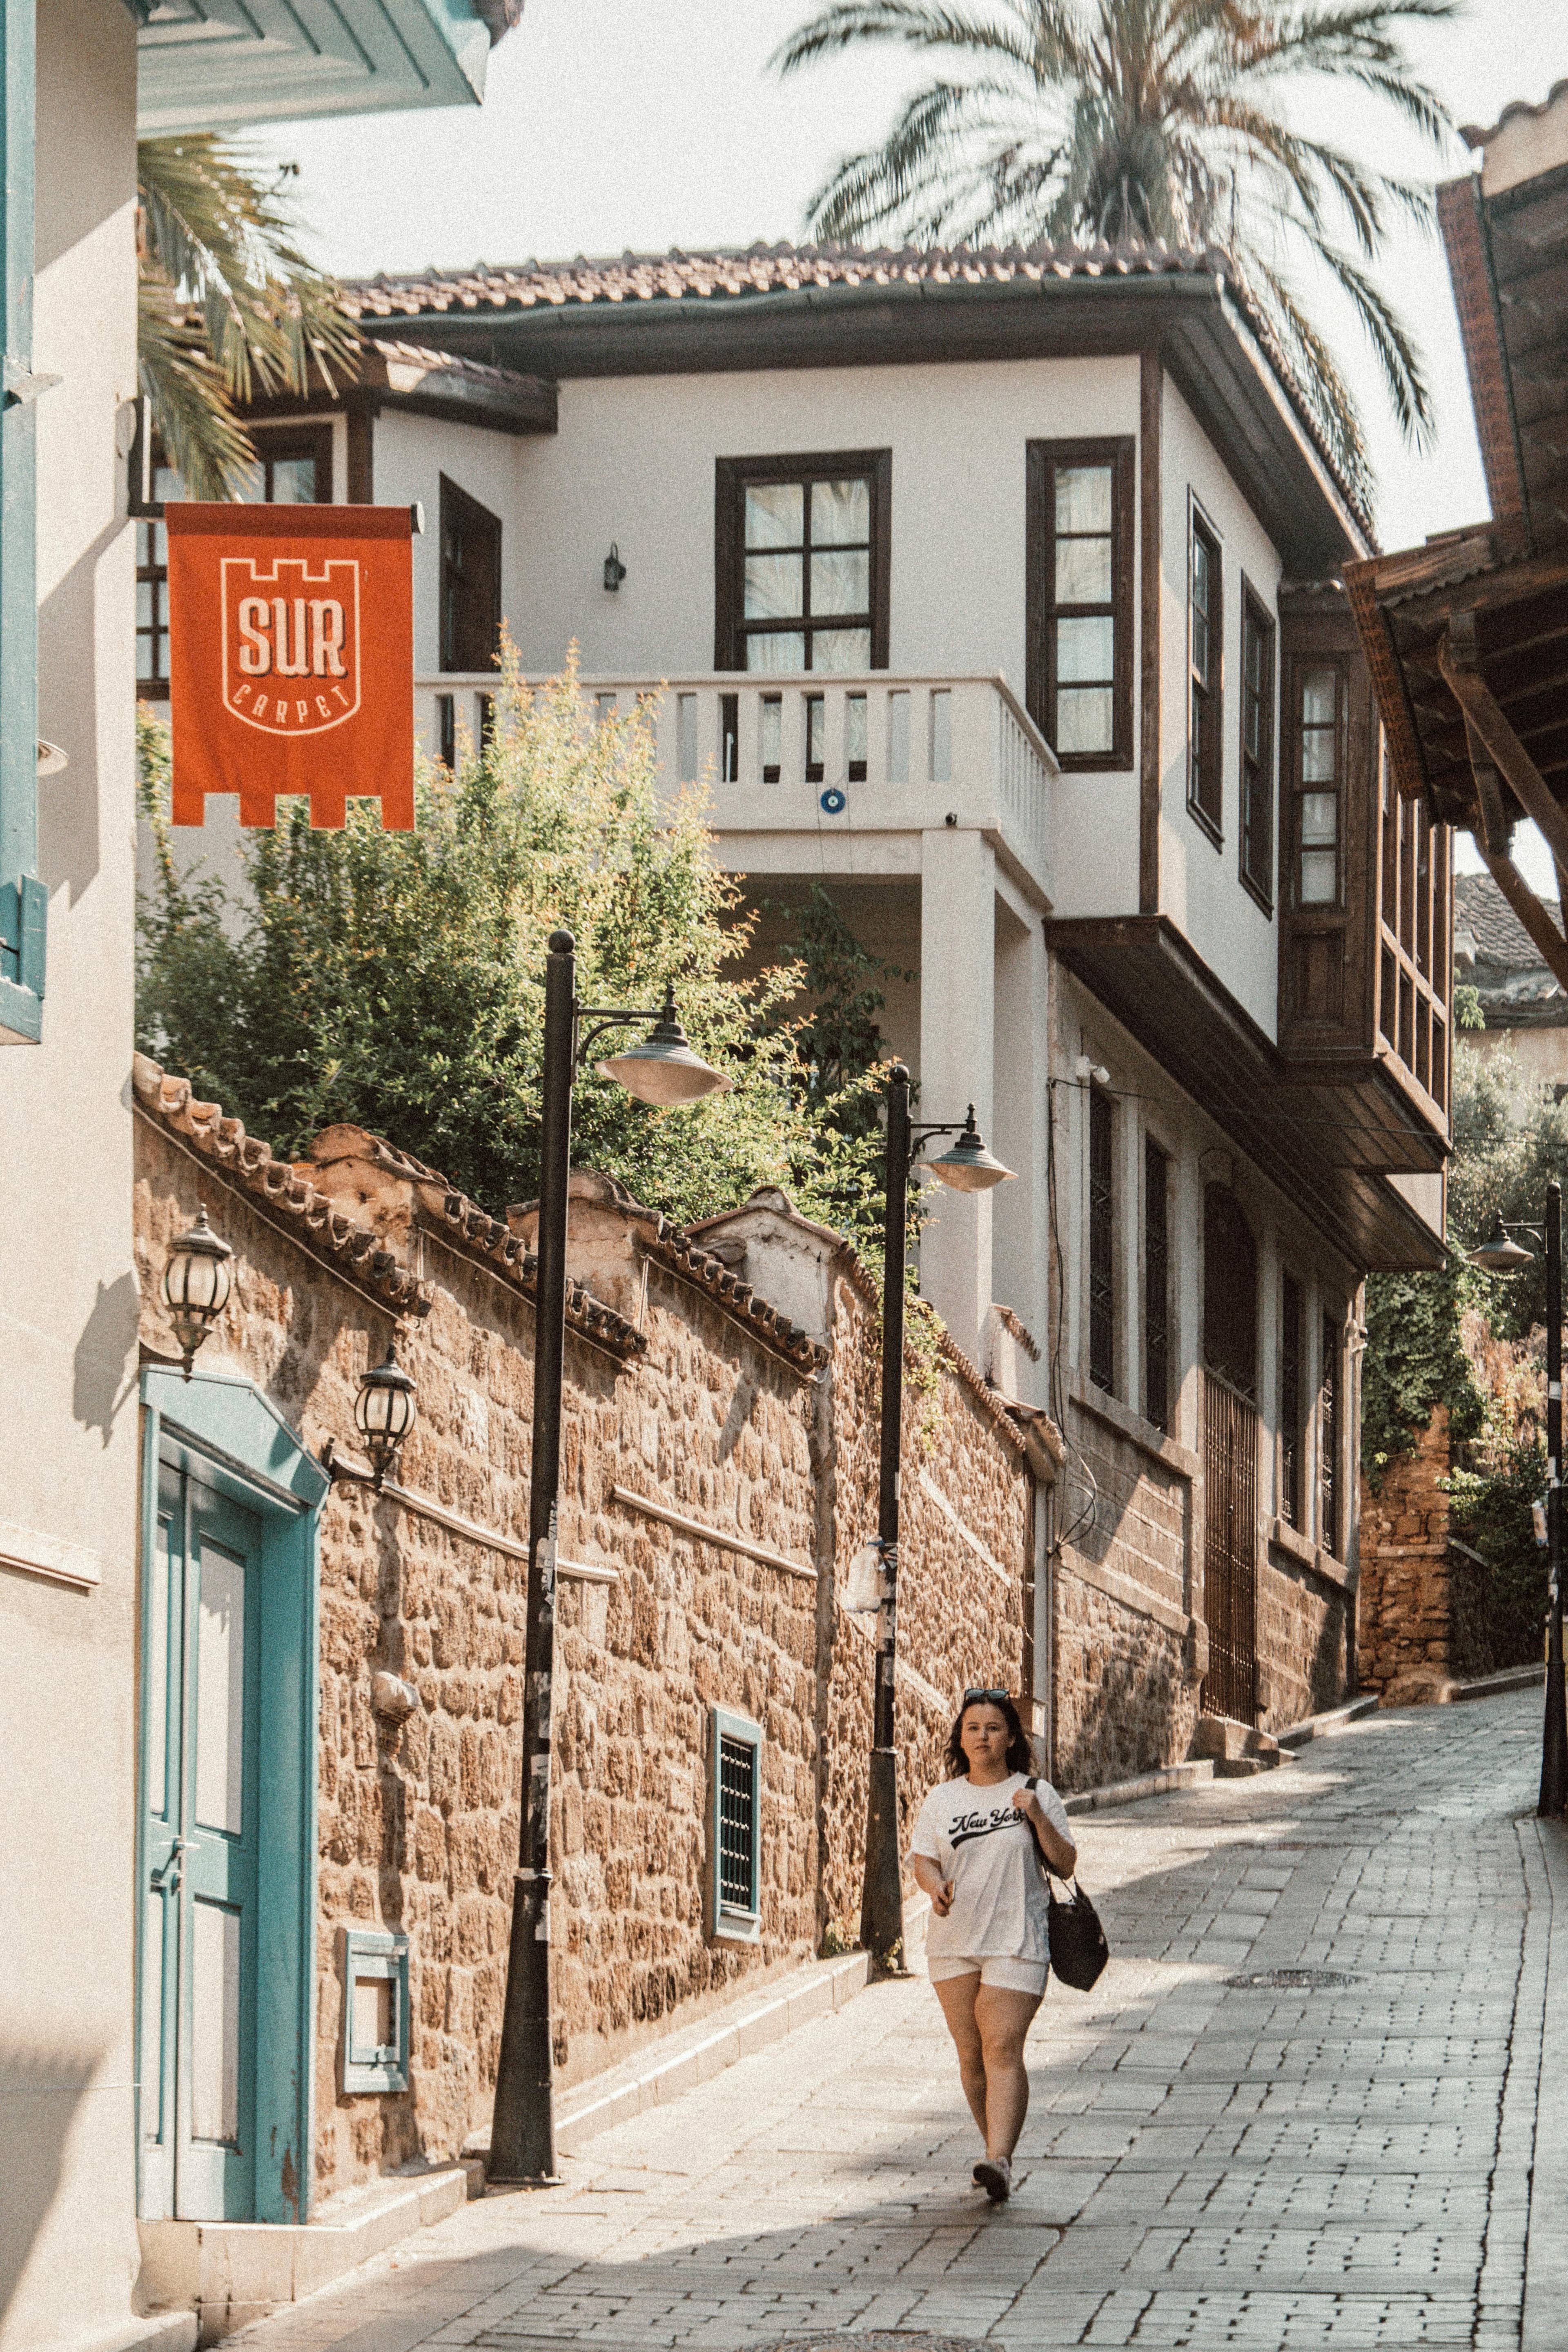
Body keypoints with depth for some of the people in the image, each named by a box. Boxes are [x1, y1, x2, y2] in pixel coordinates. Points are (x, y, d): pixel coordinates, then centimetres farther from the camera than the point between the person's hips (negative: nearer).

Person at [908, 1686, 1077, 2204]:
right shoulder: (942, 1799, 10)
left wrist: (1038, 1819, -13)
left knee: (1003, 2049, -15)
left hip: (1017, 1941, -4)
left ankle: (999, 2162, -23)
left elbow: (1066, 1866, 2)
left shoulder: (1037, 1794, 3)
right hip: (953, 1942, 4)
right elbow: (922, 1858, 8)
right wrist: (935, 1886, -14)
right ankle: (997, 2147, 23)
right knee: (971, 2054, 7)